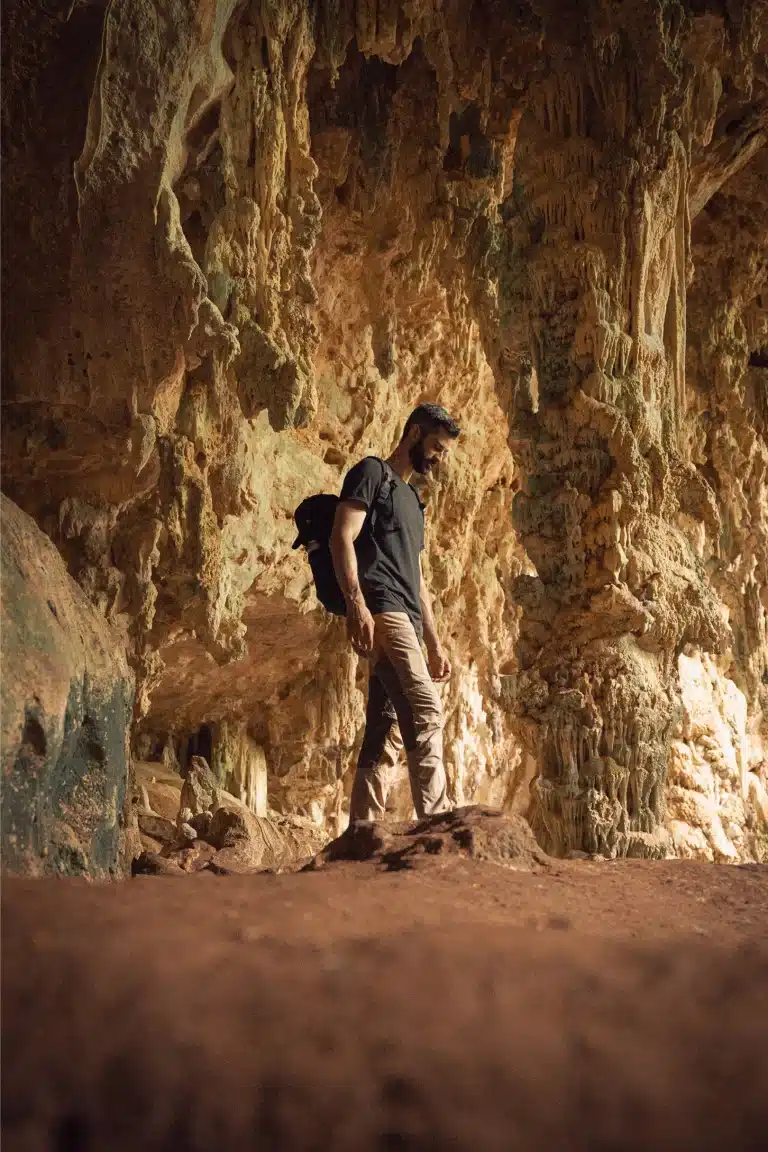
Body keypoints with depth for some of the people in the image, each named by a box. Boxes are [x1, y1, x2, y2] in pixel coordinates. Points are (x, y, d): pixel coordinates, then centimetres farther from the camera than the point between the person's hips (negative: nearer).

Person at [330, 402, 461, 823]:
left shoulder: (411, 499, 31)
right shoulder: (372, 472, 4)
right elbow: (342, 537, -9)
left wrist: (434, 644, 24)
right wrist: (356, 603, -22)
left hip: (405, 620, 9)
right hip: (379, 609, -9)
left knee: (386, 732, 2)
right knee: (425, 711, -20)